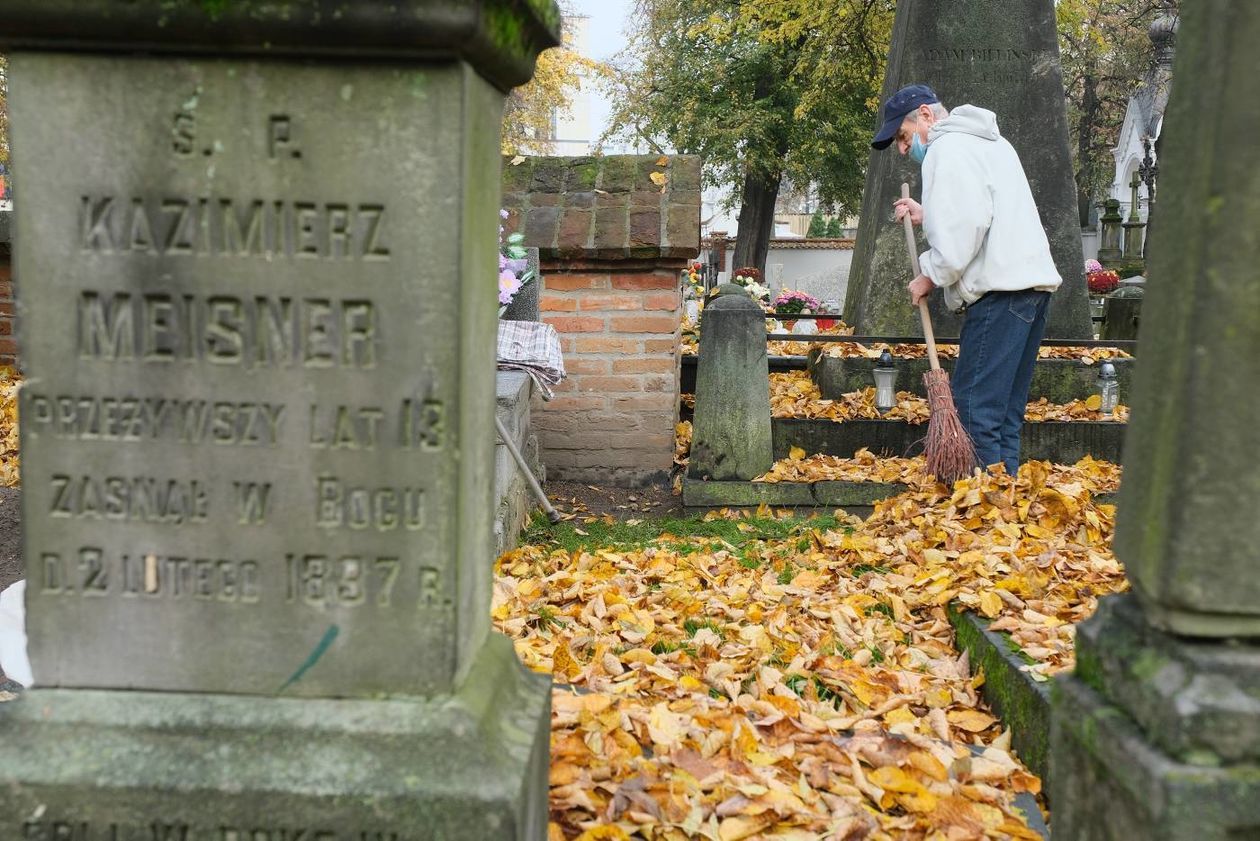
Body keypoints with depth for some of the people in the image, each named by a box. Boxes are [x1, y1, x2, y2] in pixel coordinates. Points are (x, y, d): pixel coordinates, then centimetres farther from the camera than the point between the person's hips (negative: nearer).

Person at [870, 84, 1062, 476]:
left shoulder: (948, 149, -4)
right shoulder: (990, 141, 28)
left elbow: (968, 223, -16)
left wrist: (931, 275, -6)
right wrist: (927, 216, 23)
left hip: (1002, 288, -11)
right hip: (1032, 281, 11)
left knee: (974, 409, -12)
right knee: (1004, 412, 11)